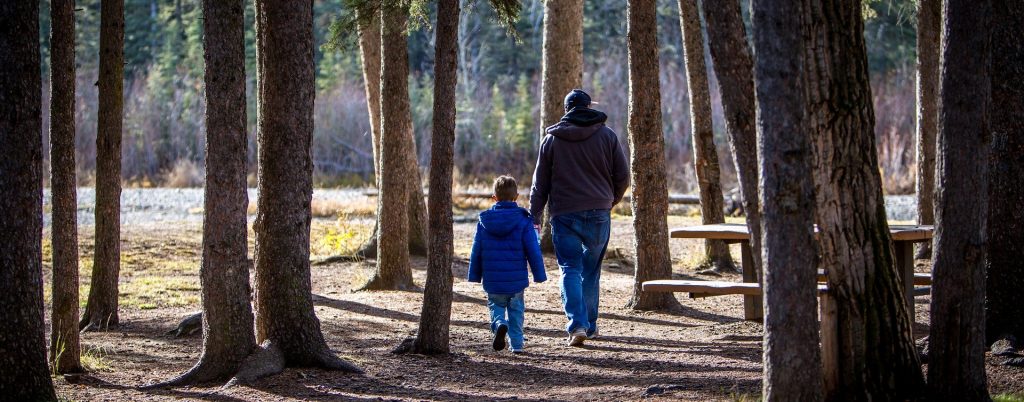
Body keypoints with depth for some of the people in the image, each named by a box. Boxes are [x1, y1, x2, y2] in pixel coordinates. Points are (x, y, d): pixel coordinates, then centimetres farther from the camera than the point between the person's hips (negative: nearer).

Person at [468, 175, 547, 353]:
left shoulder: (484, 221, 0)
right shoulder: (523, 220, -7)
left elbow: (476, 251, 5)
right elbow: (533, 250, -5)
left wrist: (475, 275, 15)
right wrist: (539, 275, 4)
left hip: (492, 280, 1)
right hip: (516, 279, -1)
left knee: (496, 306, 16)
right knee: (516, 309, 16)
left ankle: (499, 324, -15)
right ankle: (516, 344, 13)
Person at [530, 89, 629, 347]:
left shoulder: (552, 139, 3)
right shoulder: (607, 135, 3)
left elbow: (540, 182, 6)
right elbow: (622, 176, 5)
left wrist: (535, 216, 13)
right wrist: (612, 200, 24)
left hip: (564, 214, -1)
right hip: (599, 214, 1)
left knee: (570, 270, -1)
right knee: (591, 271, 14)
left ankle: (577, 324, -18)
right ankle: (590, 325, 18)